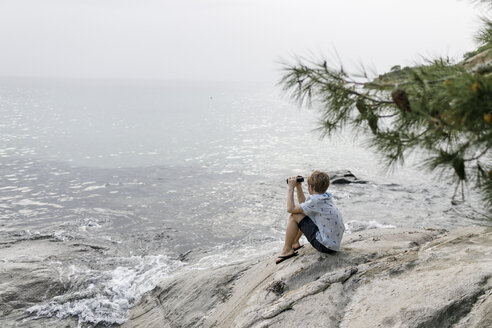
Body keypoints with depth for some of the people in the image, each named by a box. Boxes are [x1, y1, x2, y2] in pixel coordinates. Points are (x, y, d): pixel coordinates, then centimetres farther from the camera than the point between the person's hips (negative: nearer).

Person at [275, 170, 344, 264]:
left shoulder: (316, 201, -19)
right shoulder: (325, 197, 8)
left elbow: (290, 209, -15)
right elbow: (303, 204, 22)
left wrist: (291, 188, -6)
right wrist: (298, 187, 15)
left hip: (325, 246, -9)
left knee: (294, 215, -7)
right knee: (302, 212, 22)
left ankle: (287, 250, 4)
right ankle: (295, 242, 33)